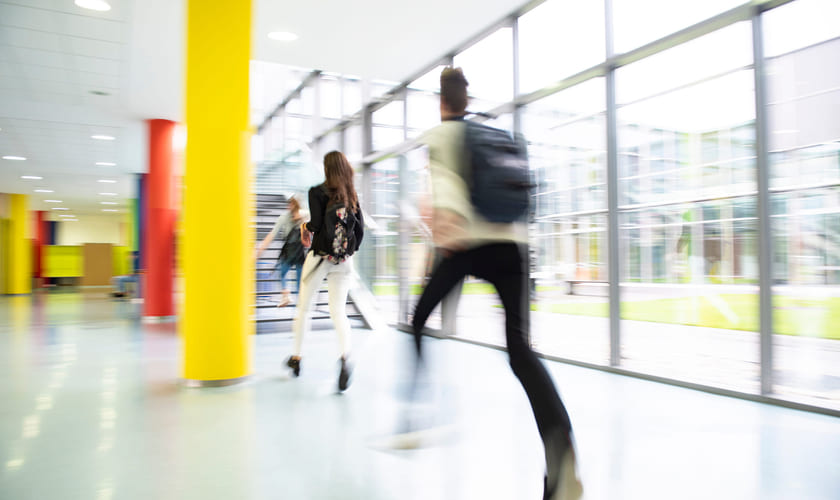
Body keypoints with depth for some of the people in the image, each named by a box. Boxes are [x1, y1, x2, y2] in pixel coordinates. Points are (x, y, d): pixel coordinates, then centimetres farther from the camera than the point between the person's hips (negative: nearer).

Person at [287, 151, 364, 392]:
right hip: (344, 261, 3)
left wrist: (305, 227, 8)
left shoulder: (318, 191, -5)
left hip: (320, 257, -3)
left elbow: (316, 224, -14)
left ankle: (296, 357, 26)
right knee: (338, 311, 2)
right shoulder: (352, 195, 8)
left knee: (303, 306, 14)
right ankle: (345, 356, -22)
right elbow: (360, 229, 7)